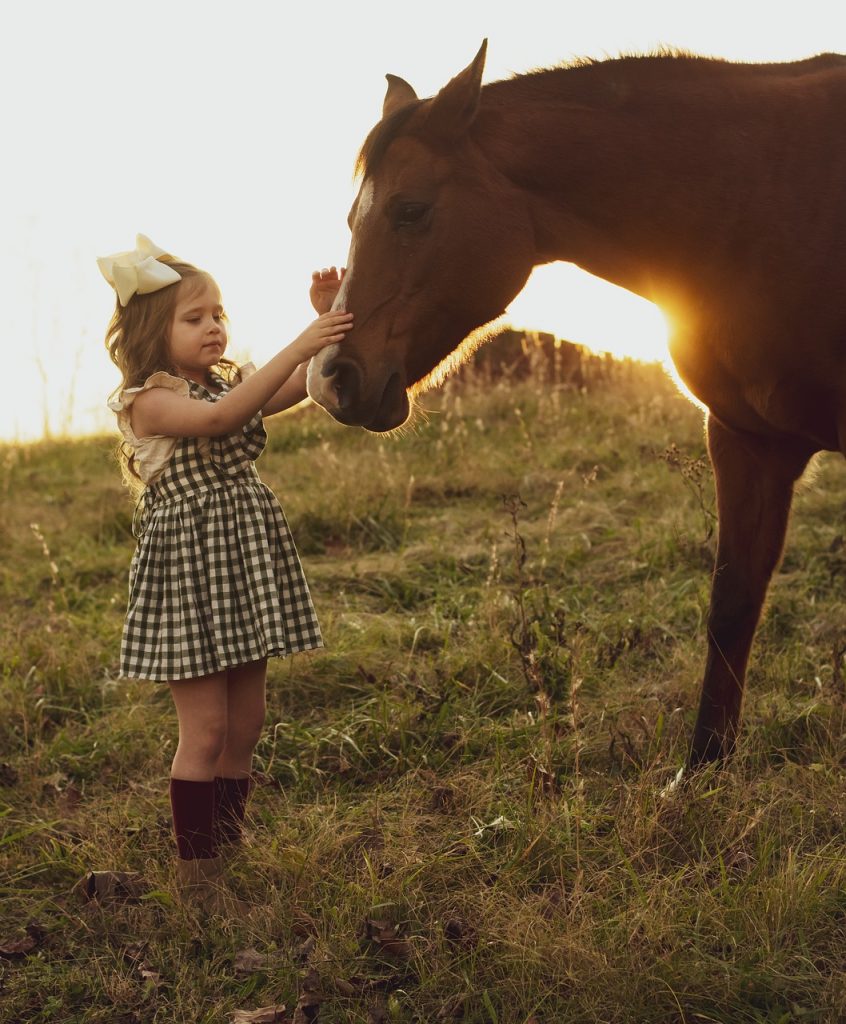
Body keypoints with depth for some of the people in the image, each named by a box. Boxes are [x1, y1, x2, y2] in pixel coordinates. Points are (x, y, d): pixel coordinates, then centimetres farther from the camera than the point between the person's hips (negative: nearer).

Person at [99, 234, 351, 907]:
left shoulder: (233, 384, 12)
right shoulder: (147, 401, -11)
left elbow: (306, 385, 0)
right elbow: (217, 419, -29)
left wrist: (328, 323, -16)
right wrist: (298, 347, -32)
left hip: (247, 564, 7)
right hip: (190, 567, -7)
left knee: (246, 724, 11)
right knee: (206, 728, -4)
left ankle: (229, 855, 24)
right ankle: (195, 872, 8)